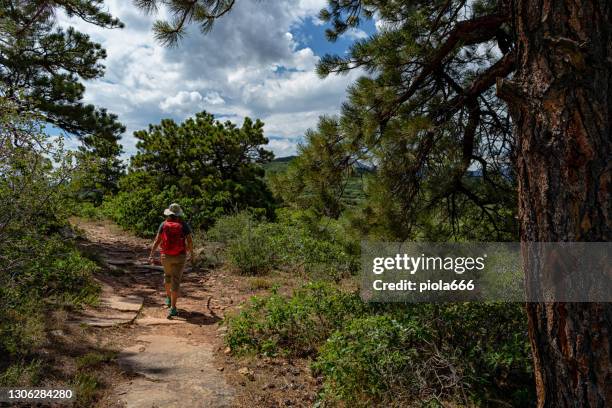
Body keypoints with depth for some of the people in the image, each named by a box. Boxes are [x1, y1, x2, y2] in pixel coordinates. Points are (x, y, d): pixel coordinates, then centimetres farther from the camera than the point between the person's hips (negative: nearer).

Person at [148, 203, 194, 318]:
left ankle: (168, 298, 43)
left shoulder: (164, 224, -3)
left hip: (166, 256, 2)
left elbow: (157, 240, -8)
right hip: (180, 257, -2)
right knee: (175, 281, -2)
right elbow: (190, 241, -5)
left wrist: (151, 255, -7)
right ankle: (173, 309, -8)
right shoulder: (184, 225, -5)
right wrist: (191, 254, 9)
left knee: (167, 275, 29)